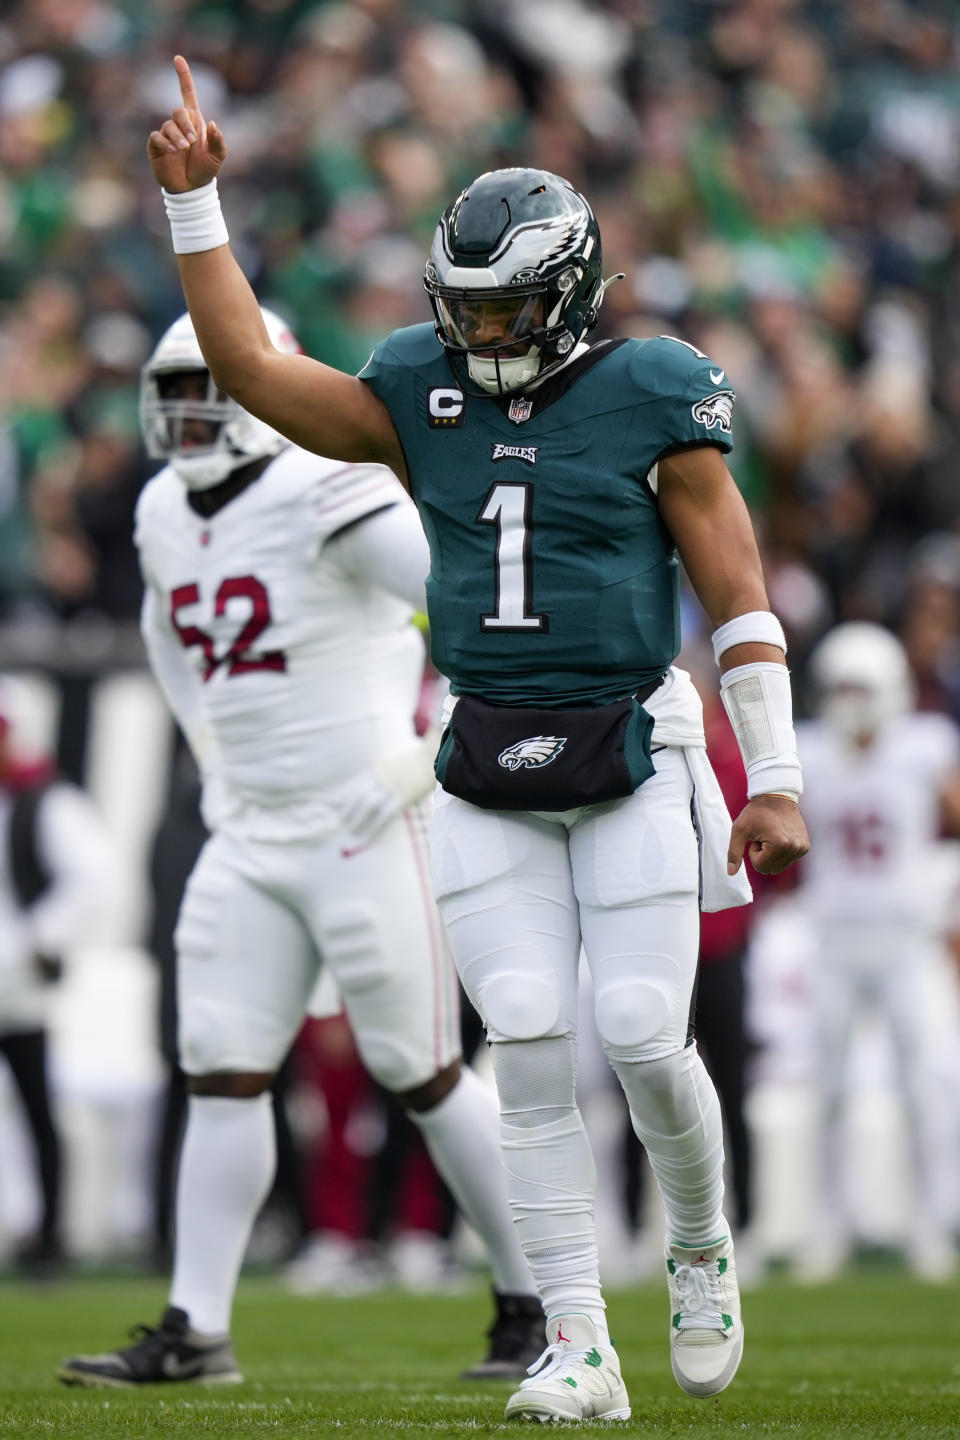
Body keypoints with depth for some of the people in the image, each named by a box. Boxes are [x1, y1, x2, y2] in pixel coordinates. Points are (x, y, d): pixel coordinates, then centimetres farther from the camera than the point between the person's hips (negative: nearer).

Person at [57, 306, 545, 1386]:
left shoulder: (324, 497, -16)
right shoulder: (166, 513, 9)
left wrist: (429, 752, -18)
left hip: (363, 830, -7)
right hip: (249, 839, 7)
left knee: (422, 1077, -1)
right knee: (223, 1076, 1)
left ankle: (534, 1299, 12)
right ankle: (195, 1331, 3)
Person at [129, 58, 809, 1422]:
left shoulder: (653, 400, -6)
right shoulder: (425, 395, 6)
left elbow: (741, 600, -4)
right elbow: (249, 365, 5)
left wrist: (775, 780, -6)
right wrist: (193, 201, 1)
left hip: (631, 757, -3)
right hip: (489, 773, 3)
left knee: (643, 1042, -7)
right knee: (532, 1056, -3)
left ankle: (701, 1249, 24)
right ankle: (579, 1351, 1)